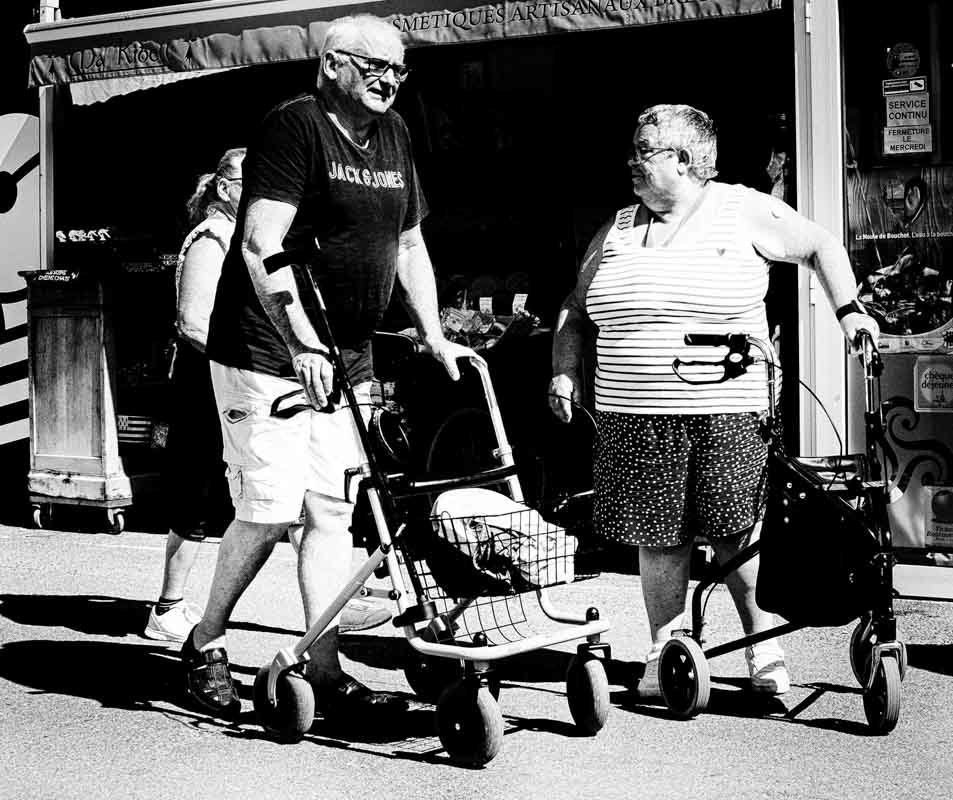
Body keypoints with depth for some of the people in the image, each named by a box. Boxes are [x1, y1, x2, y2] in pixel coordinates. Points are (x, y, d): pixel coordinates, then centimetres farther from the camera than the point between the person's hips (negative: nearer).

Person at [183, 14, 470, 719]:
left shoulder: (394, 136, 11)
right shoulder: (294, 126, -13)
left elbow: (409, 244, 20)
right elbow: (260, 246, -22)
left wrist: (435, 337, 13)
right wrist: (304, 345, -29)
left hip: (347, 361, 7)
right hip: (267, 352, -7)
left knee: (333, 511, 4)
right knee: (270, 511, -8)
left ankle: (325, 673, 8)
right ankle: (205, 644, 13)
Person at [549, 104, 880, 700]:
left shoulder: (743, 212, 4)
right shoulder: (618, 230, 13)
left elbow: (822, 246, 13)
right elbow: (577, 311, 19)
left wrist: (849, 310, 3)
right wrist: (565, 371, 5)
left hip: (728, 414, -3)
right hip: (636, 419, 3)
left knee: (737, 531, -2)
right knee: (659, 537, 5)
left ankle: (764, 647, 13)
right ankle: (665, 651, 17)